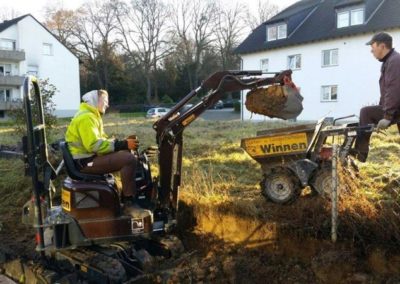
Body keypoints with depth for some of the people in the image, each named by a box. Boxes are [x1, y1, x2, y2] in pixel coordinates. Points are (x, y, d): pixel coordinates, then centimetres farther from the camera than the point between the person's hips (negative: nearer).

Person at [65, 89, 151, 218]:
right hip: (85, 161, -11)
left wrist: (124, 142, 3)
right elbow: (94, 145, -25)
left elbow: (102, 140, 18)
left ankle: (126, 196, 11)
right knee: (129, 160, -23)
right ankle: (129, 204, -19)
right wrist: (123, 145, -23)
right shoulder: (86, 117, -15)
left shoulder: (91, 116, 19)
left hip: (89, 156, 11)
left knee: (127, 154, 13)